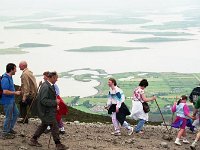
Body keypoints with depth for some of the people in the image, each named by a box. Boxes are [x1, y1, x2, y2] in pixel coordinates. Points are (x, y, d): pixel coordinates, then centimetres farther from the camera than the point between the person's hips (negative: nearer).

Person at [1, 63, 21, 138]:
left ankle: (10, 128, 31)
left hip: (11, 100, 10)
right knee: (9, 117, 1)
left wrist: (15, 92, 12)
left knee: (16, 113, 20)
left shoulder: (10, 77, 8)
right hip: (7, 101, -10)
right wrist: (15, 93, -21)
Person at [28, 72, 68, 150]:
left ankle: (33, 140, 29)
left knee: (44, 125, 20)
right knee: (54, 126, -3)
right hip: (47, 111, -11)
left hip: (49, 110, 11)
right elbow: (43, 101, -27)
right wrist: (55, 102, -22)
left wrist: (55, 101, 8)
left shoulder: (48, 85, 8)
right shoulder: (46, 87, -24)